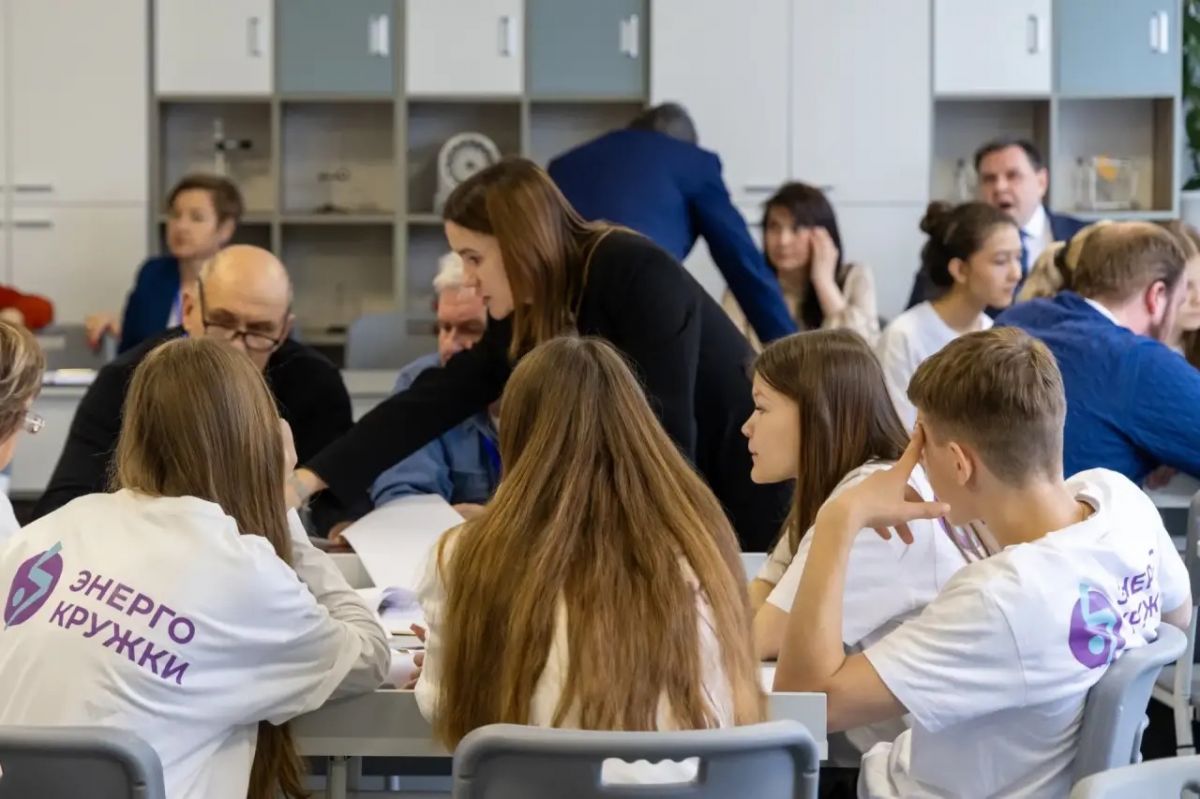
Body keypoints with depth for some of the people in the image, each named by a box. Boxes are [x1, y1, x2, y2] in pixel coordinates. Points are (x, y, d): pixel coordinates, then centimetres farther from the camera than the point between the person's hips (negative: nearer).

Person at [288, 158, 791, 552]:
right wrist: (307, 480, -5)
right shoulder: (522, 316, -1)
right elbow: (432, 402, -1)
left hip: (746, 498, -7)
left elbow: (666, 432, -27)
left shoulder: (638, 277, -23)